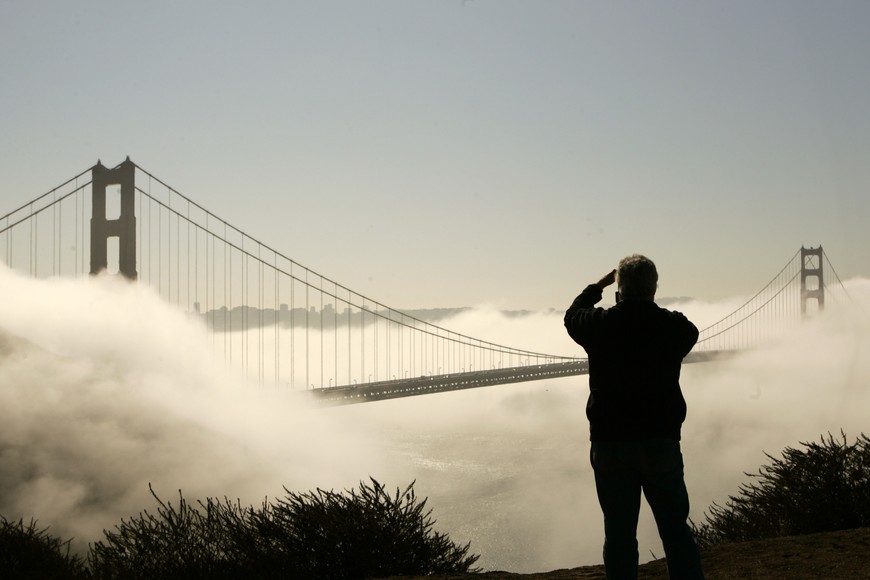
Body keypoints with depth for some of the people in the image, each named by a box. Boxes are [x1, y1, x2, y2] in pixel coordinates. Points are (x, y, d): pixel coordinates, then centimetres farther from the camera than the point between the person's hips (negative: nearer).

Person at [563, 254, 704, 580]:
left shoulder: (599, 325, -7)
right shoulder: (675, 327, -7)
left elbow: (571, 315, 16)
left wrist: (598, 285, 28)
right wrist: (649, 305, 25)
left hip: (609, 446, 0)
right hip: (662, 443, 0)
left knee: (619, 534, 7)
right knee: (676, 531, 9)